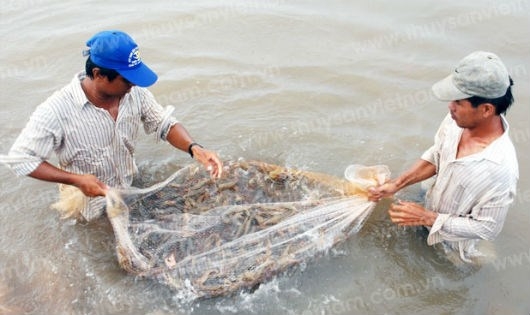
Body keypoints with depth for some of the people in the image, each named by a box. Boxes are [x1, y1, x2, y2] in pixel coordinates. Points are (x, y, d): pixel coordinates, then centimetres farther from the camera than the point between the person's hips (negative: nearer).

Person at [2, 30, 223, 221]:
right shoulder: (57, 111, -31)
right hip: (90, 208, -3)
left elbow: (165, 124, -9)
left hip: (131, 193, 4)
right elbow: (20, 159, -23)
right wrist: (77, 180, -30)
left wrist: (194, 148, -29)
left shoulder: (135, 92, -20)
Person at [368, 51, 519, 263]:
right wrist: (396, 184, -11)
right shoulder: (457, 120, -22)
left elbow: (486, 228, -27)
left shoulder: (500, 168, -40)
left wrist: (426, 218, -26)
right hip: (431, 213, 5)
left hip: (455, 247, -5)